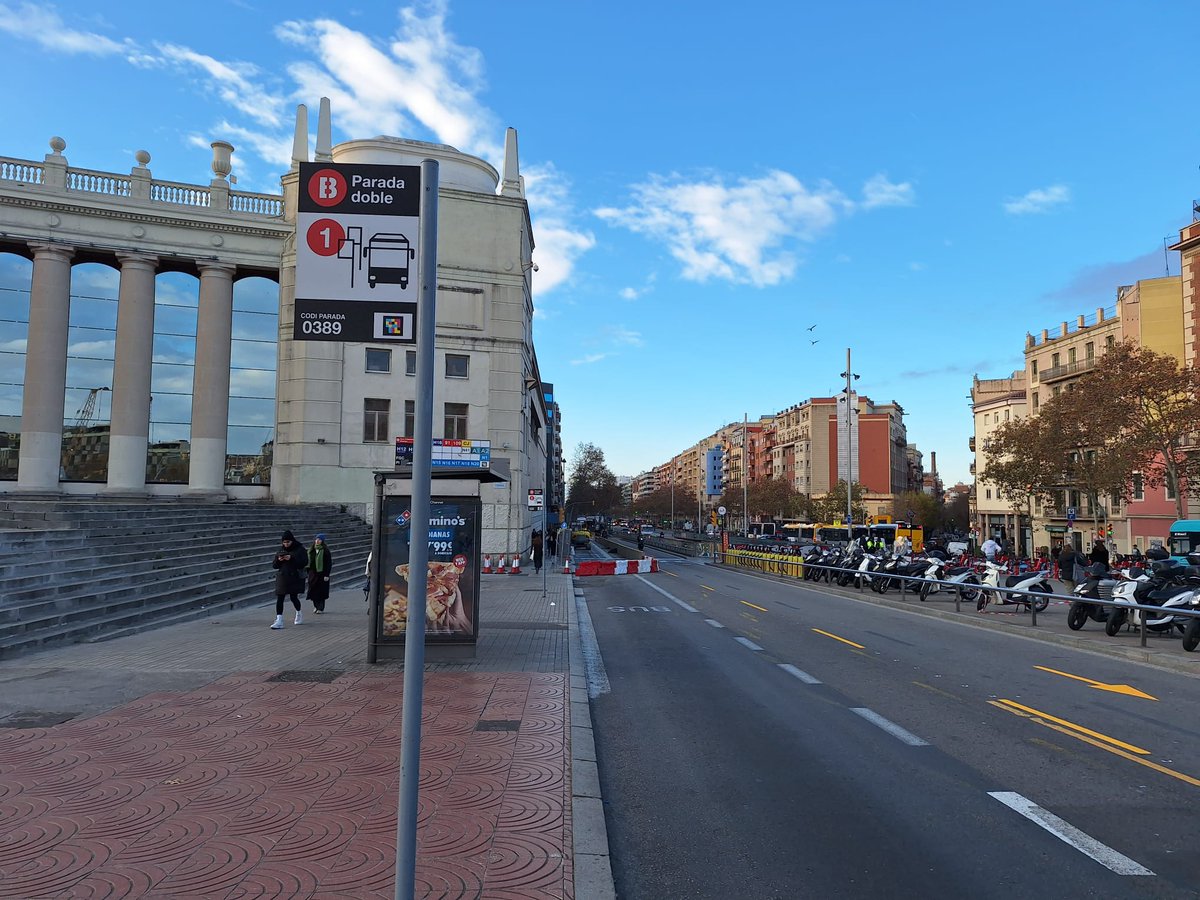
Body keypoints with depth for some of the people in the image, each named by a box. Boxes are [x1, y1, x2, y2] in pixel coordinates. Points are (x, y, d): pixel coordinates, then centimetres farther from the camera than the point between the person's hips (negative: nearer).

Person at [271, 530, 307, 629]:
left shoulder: (300, 549, -3)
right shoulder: (280, 550, 9)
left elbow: (305, 562, -12)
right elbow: (274, 565, 10)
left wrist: (292, 558, -20)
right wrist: (278, 560, -12)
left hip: (295, 577, -3)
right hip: (282, 577, 4)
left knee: (294, 597, 1)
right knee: (279, 598, -5)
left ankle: (299, 613, 30)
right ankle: (279, 620, -6)